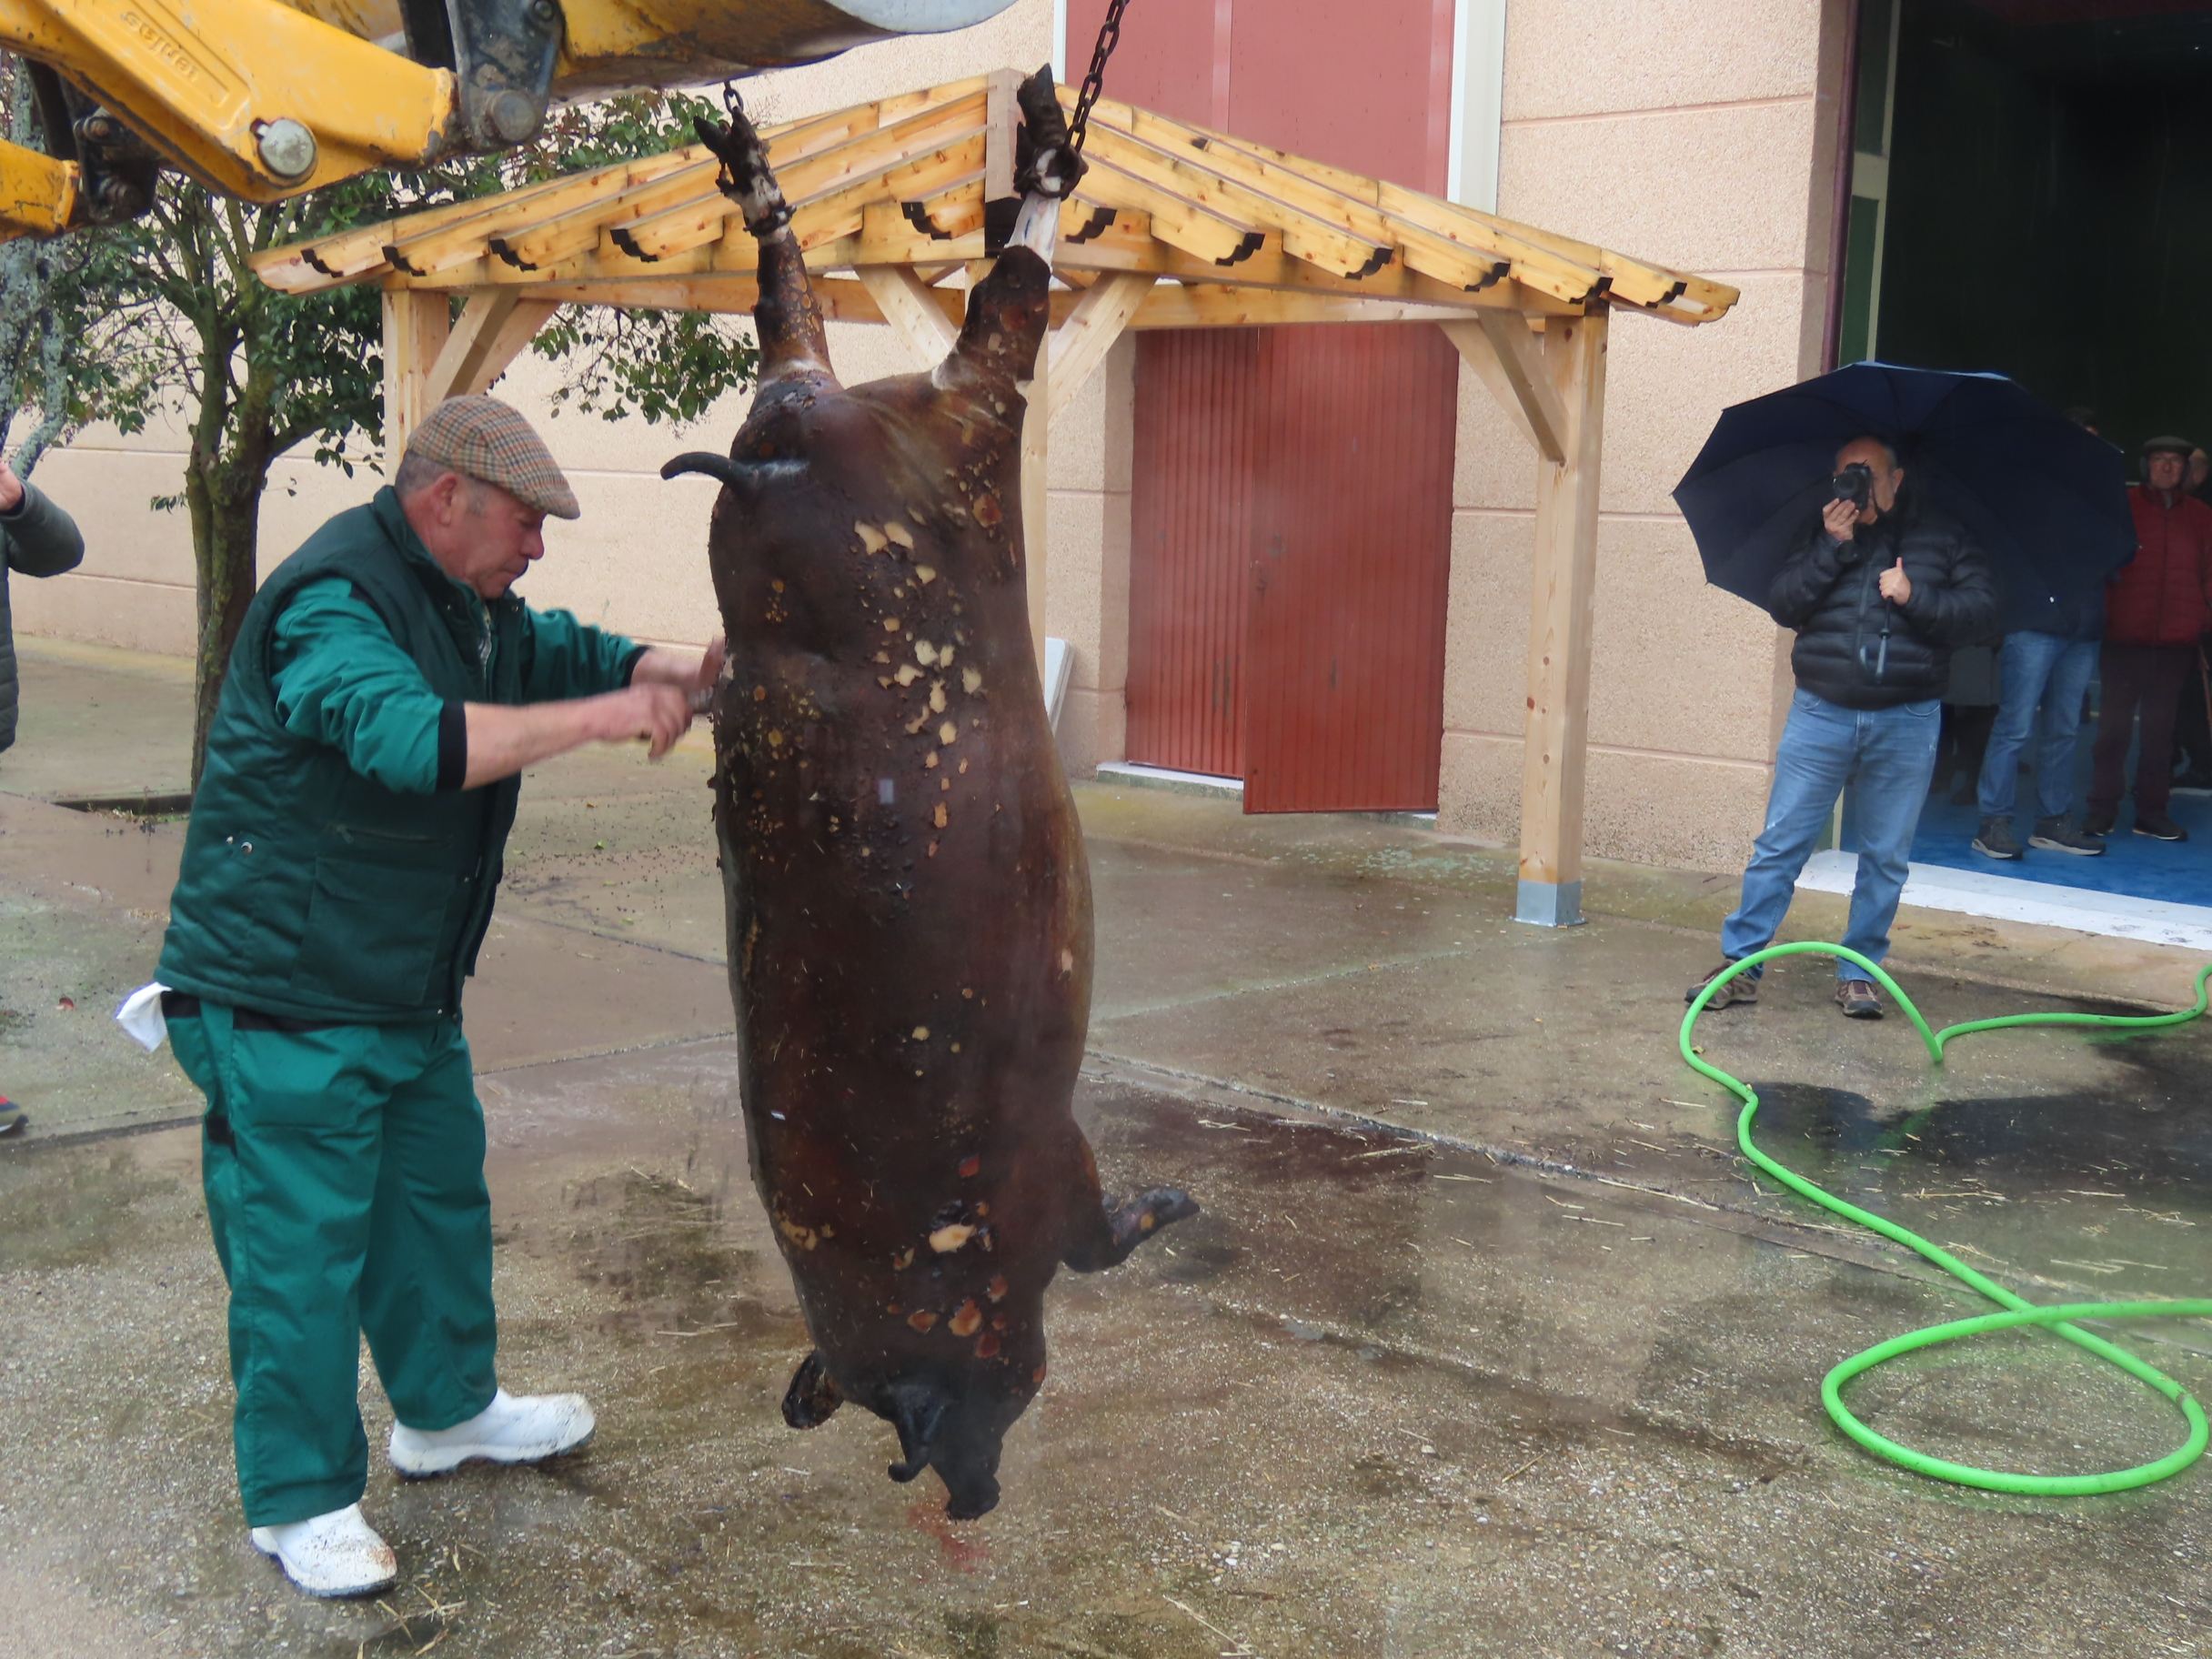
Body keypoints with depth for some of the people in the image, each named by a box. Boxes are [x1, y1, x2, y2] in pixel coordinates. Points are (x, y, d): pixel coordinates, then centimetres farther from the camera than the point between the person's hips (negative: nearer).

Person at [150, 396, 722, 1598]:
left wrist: (677, 674, -6)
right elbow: (409, 736, -39)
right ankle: (299, 1501, 13)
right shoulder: (334, 603, -23)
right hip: (285, 1001, -10)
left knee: (441, 1198, 21)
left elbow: (570, 651, 16)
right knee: (302, 1245, -1)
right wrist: (598, 718, -36)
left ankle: (445, 1409, 40)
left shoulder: (469, 603, 10)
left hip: (410, 991, 10)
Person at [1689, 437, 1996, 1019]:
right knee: (1779, 845, 0)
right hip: (1821, 713, 0)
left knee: (1885, 857, 7)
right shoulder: (1823, 534, 10)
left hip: (1905, 724, 0)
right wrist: (1832, 548, -11)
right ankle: (1740, 965, 5)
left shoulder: (1943, 538, 7)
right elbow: (1783, 605, -1)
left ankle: (1858, 972, 18)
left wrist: (1914, 597, -13)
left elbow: (1981, 611, 0)